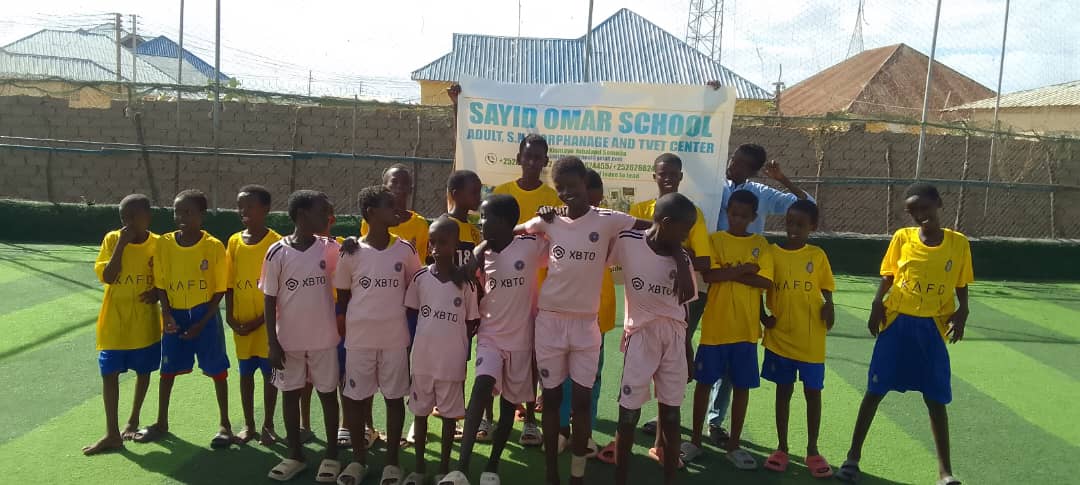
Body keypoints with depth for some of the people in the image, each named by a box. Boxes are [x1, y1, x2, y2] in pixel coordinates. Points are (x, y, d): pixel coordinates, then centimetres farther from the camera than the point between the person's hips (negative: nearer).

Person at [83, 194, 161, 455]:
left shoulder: (158, 244, -5)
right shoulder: (112, 239, -7)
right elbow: (107, 277, -16)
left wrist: (158, 292, -15)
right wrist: (122, 244, -21)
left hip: (145, 323, 0)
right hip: (114, 322, 0)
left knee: (143, 371, 13)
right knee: (109, 374, 0)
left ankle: (133, 420, 33)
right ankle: (112, 434, 8)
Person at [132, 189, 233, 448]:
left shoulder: (214, 246, -12)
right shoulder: (164, 244, -4)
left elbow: (219, 290, -7)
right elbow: (161, 284, 3)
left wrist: (201, 324, -11)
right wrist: (167, 314, -9)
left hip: (205, 315, -3)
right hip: (175, 315, 3)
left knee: (217, 370, 5)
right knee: (168, 369, 14)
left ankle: (224, 424, 19)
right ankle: (162, 423, 31)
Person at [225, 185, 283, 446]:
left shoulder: (276, 243, -10)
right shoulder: (234, 241, 3)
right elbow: (229, 283, 7)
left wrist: (262, 319, -13)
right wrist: (230, 316, -2)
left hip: (267, 321, -4)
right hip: (241, 322, 4)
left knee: (270, 373, 6)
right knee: (246, 372, 13)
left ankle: (268, 425, 20)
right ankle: (248, 425, 25)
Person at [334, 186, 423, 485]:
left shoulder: (405, 250, -1)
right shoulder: (352, 252, -4)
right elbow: (342, 296, 5)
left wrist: (411, 328, 4)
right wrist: (345, 330, 4)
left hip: (395, 338, 1)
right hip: (359, 338, 0)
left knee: (394, 397, 7)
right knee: (355, 397, 8)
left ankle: (392, 461, 21)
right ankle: (358, 457, 26)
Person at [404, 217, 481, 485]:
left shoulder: (466, 283, -7)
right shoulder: (420, 277, -3)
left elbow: (472, 322, 1)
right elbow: (410, 312, 8)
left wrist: (455, 342, -5)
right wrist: (428, 336, 4)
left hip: (452, 362, -2)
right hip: (422, 359, 2)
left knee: (449, 415, 10)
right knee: (420, 413, 13)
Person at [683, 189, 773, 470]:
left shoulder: (760, 245, 5)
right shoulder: (714, 240, 1)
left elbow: (765, 282, -8)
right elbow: (709, 275, -13)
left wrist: (729, 274, -13)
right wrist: (743, 270, -13)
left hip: (746, 329, 1)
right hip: (715, 326, -1)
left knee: (742, 386, 8)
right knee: (704, 382, 7)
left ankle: (733, 445, 21)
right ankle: (695, 441, 21)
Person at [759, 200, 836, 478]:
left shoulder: (818, 256, -1)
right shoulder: (771, 253, -2)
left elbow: (826, 291, 6)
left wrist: (828, 307, -14)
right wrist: (762, 316, -7)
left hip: (811, 339, 0)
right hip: (780, 336, 0)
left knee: (813, 392, 9)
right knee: (784, 391, 11)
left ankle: (812, 450, 24)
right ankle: (781, 448, 23)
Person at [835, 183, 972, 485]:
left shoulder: (958, 243, 0)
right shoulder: (902, 238, -1)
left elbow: (961, 288, 6)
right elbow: (887, 277, 4)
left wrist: (961, 313, -11)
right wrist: (877, 304, -12)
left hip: (933, 328, 0)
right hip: (897, 323, 0)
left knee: (936, 398, 5)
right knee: (875, 391, 4)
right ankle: (853, 456, 15)